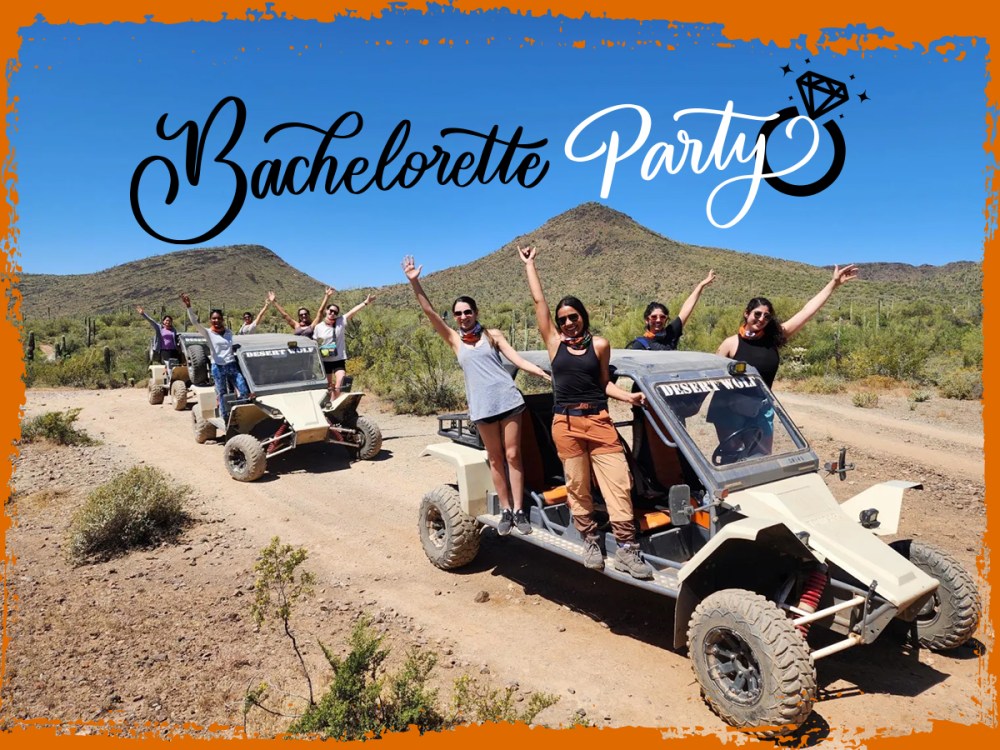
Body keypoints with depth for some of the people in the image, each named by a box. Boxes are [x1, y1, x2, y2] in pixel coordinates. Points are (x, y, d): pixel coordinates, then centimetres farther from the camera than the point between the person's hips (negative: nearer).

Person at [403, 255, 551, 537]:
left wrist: (547, 375, -5)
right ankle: (505, 511, 14)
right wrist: (414, 282, -9)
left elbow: (518, 360, 5)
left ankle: (519, 511, 3)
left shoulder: (492, 334, 9)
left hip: (507, 398, -1)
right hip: (482, 404, 1)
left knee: (513, 455, -1)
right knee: (495, 459, 6)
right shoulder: (454, 340, 9)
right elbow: (429, 312, 0)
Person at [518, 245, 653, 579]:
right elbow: (538, 300, 5)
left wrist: (628, 396, -4)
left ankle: (626, 549, -2)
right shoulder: (554, 342, 5)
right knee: (577, 486, 5)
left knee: (618, 481, -6)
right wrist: (529, 264, 10)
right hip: (566, 423, 0)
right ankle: (590, 541, 19)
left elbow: (604, 382, 12)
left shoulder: (599, 344, 6)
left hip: (599, 420, 0)